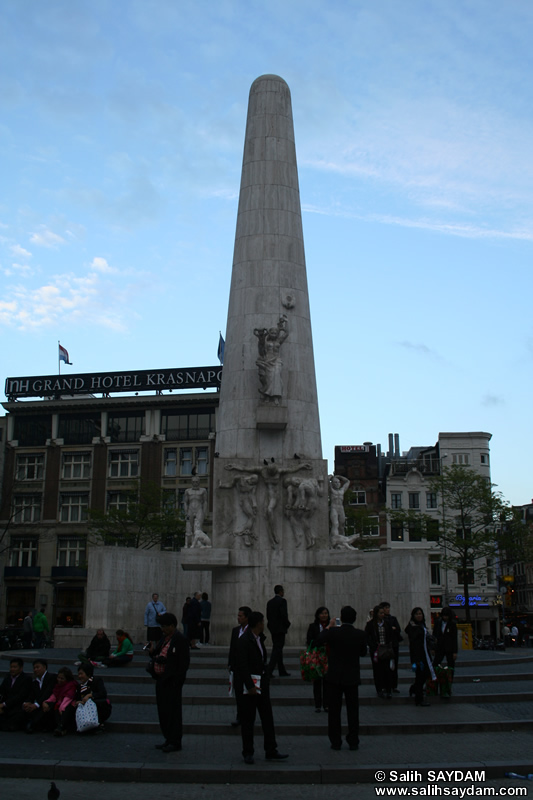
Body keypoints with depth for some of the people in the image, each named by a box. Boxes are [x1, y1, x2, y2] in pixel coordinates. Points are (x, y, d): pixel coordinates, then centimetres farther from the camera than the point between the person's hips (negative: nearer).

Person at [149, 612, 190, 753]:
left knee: (172, 711, -2)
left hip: (172, 681, -9)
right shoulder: (164, 637, 13)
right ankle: (169, 739, 26)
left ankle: (175, 742, 8)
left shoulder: (180, 640, -14)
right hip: (161, 680, 9)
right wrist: (153, 652, -3)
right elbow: (158, 655, 18)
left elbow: (184, 662, -17)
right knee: (163, 711, 15)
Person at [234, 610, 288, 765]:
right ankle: (248, 753, 13)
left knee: (267, 717, 9)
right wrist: (250, 686, -21)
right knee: (248, 720, 2)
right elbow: (242, 665, -19)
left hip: (262, 683, 8)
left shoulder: (259, 638, 11)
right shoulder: (244, 640, -16)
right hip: (250, 684, -8)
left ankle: (271, 751, 16)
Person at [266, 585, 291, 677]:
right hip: (280, 628, -8)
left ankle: (282, 671, 18)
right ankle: (269, 670, -13)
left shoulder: (270, 602, 11)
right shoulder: (282, 600, -11)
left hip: (273, 628, 8)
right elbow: (284, 615, -19)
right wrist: (287, 624, -4)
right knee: (277, 649, -6)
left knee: (277, 649, 12)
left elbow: (268, 616, 11)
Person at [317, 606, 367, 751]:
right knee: (353, 711, 10)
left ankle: (335, 742, 11)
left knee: (334, 711, 8)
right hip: (352, 677, 1)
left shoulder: (333, 632, -15)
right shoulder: (360, 634, -10)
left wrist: (329, 626, 17)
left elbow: (320, 640, 4)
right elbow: (363, 652, 7)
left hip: (335, 676, -1)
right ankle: (353, 742, 13)